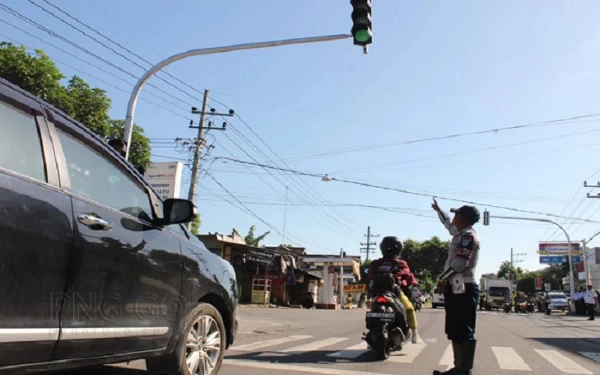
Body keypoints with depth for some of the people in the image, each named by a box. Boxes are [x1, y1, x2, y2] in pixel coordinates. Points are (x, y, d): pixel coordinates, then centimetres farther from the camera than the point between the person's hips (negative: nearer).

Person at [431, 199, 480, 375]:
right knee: (454, 331, 10)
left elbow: (460, 262, -21)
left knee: (464, 331, -8)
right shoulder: (461, 234, 18)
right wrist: (438, 210, 52)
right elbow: (448, 224, 41)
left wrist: (442, 278, -12)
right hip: (456, 288, 10)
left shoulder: (469, 236, -11)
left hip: (463, 289, -10)